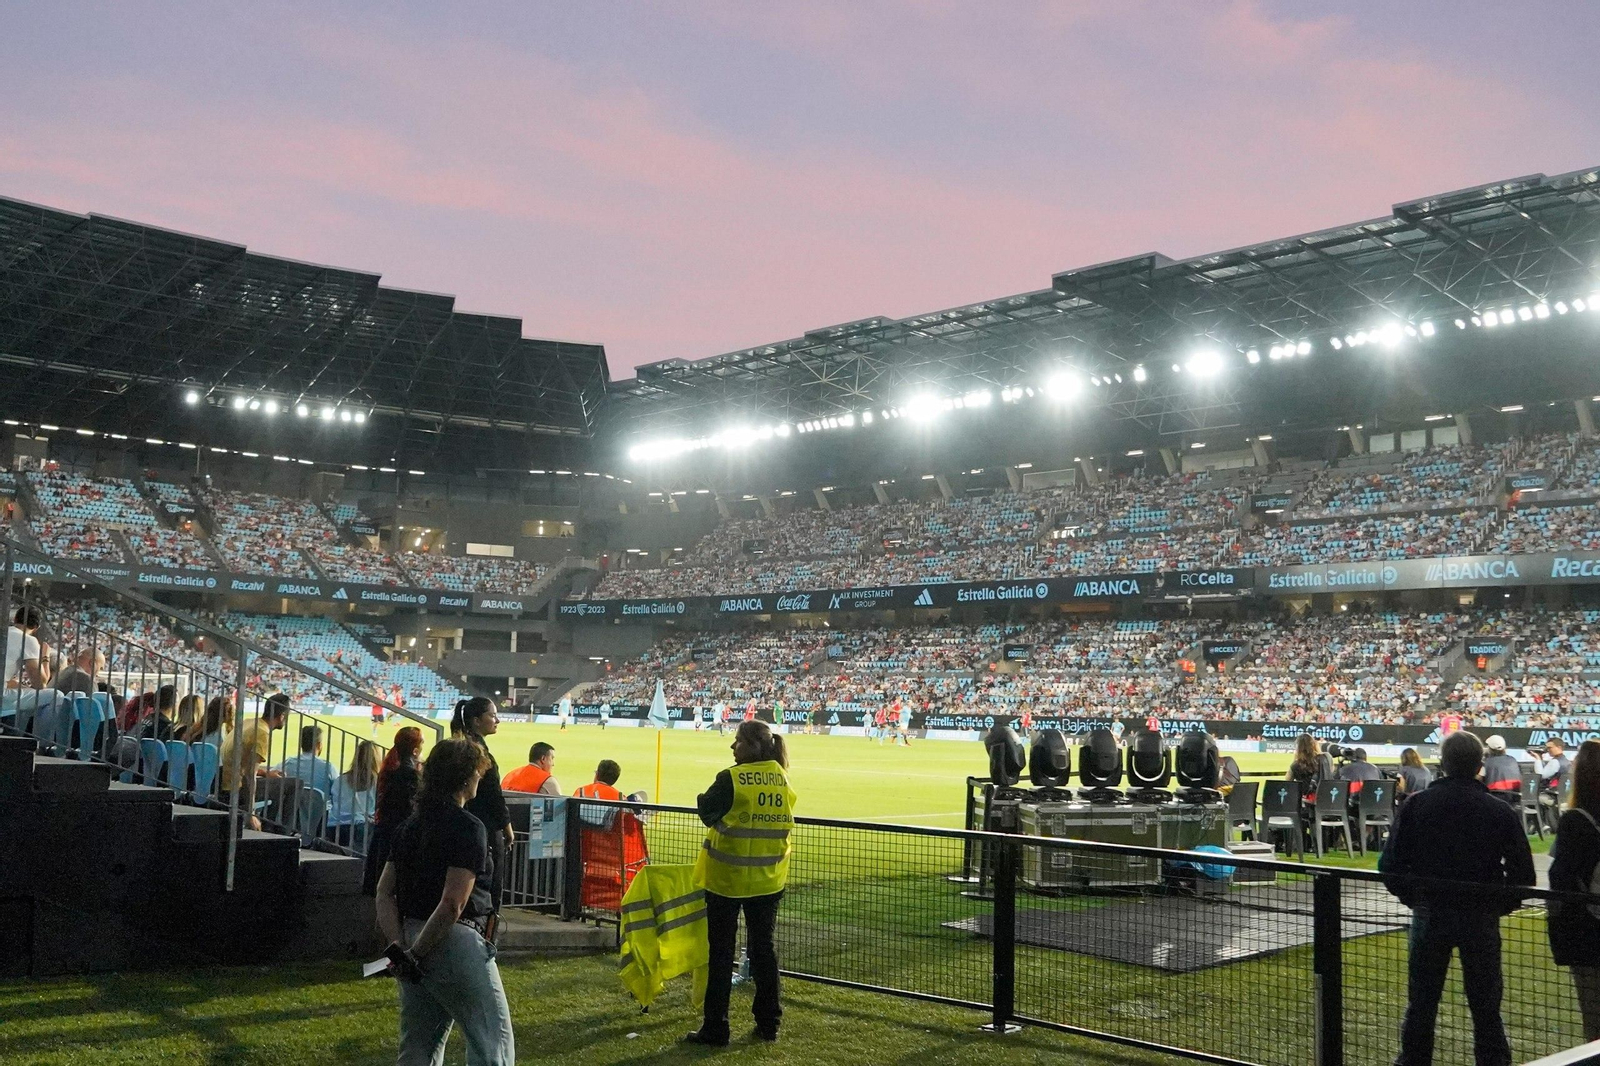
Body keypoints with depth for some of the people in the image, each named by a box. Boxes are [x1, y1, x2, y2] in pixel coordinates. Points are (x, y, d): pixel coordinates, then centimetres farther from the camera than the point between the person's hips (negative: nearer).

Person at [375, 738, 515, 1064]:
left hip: (415, 942, 8)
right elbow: (453, 904, -21)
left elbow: (384, 892, 7)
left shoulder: (411, 825, 11)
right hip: (453, 941, -8)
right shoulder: (468, 828, -13)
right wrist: (417, 953, -14)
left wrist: (400, 946, -2)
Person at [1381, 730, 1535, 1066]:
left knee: (1421, 1001, 12)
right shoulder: (1501, 812, -7)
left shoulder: (1416, 805, -6)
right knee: (1485, 1004, 9)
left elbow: (1390, 864, -6)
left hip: (1429, 913, 1)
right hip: (1481, 918, -1)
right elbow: (1523, 874, -5)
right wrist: (1500, 905, 11)